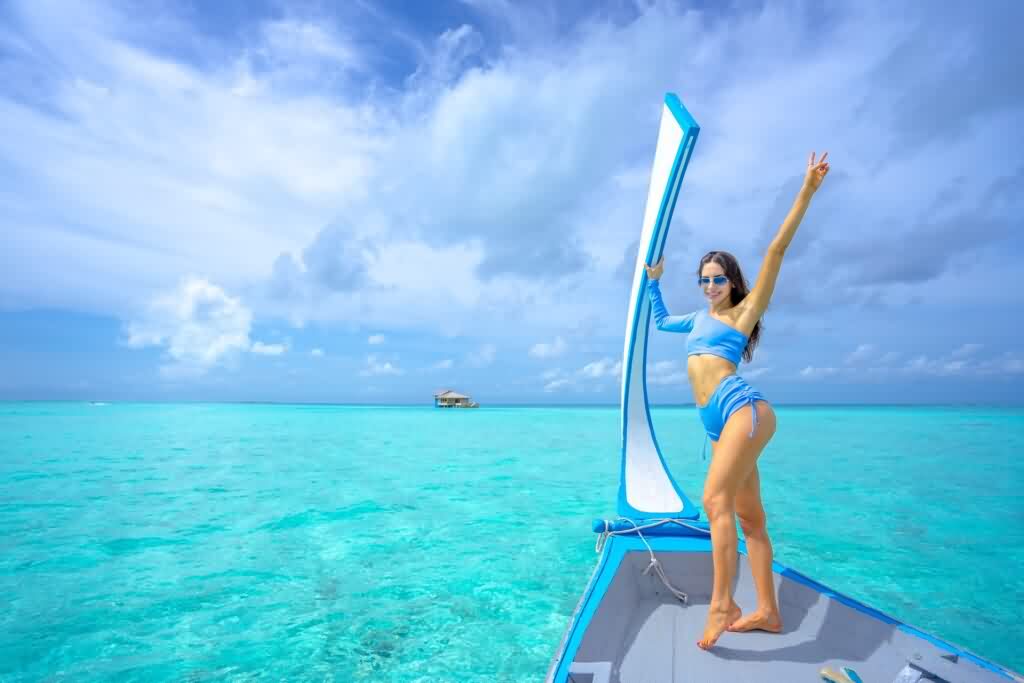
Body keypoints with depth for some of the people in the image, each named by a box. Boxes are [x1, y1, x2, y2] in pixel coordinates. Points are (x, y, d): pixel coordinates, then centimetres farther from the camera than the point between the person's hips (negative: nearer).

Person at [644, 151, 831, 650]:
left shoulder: (743, 311, 5)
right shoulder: (700, 318, 23)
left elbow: (776, 250, -2)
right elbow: (660, 320, 41)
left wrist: (807, 191, -6)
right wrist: (653, 282, 40)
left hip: (742, 408, -7)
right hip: (717, 423, 7)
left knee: (716, 501, -19)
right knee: (749, 518, 8)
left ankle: (721, 604, -12)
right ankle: (767, 611, 15)